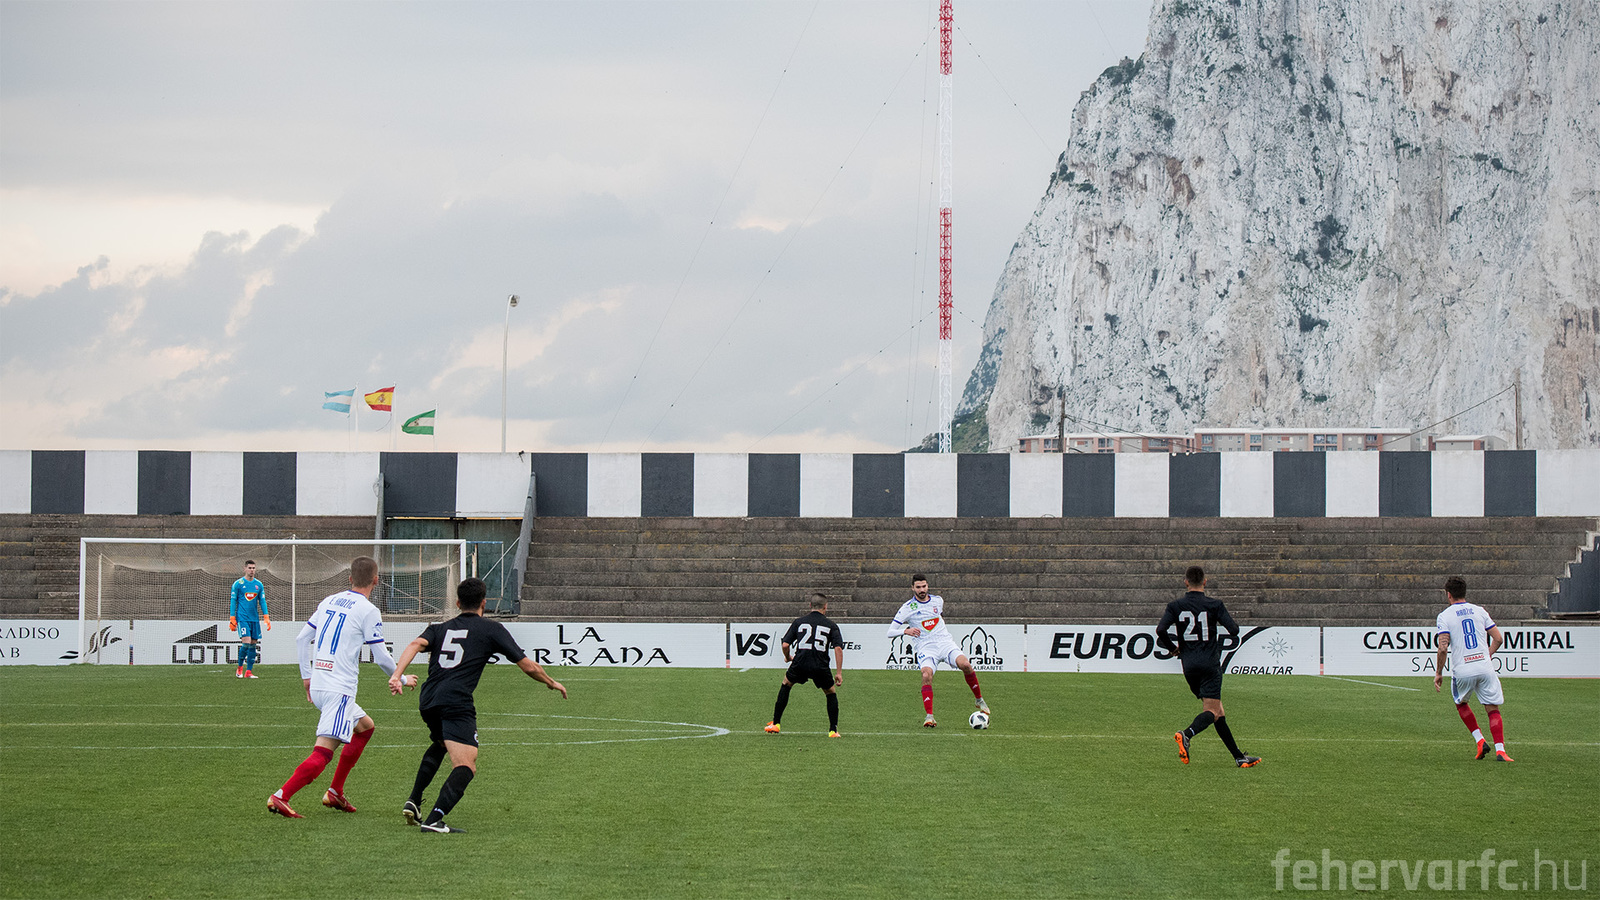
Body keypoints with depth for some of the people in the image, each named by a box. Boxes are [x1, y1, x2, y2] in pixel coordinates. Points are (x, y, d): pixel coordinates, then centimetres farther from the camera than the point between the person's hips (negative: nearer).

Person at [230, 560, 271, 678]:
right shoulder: (238, 584, -1)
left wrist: (266, 618, 4)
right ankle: (240, 668, 3)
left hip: (255, 619, 5)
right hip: (242, 618, -5)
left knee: (253, 644, 1)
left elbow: (262, 601, 14)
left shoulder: (259, 585, 11)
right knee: (246, 642, -16)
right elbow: (233, 601, 0)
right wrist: (232, 619, -5)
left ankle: (249, 671, 6)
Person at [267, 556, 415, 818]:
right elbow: (381, 657, -5)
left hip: (317, 686, 8)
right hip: (339, 689, -8)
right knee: (323, 752, -12)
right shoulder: (369, 611, -7)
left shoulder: (329, 602, 13)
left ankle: (336, 793, 21)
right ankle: (281, 796, -26)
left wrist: (307, 676, 24)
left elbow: (302, 638, 16)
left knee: (365, 727, 25)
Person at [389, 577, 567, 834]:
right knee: (465, 767, -12)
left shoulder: (439, 628, 23)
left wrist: (397, 675, -12)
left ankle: (413, 802, 27)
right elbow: (528, 666, 12)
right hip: (457, 704, -6)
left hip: (428, 703, 6)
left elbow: (416, 644, 1)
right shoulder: (492, 630, 12)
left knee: (440, 745, 36)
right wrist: (552, 683, 29)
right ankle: (434, 820, -33)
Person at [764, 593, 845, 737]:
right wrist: (839, 673, -2)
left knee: (786, 684, 28)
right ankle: (833, 730, 13)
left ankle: (775, 724, 25)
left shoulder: (799, 622, 11)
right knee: (831, 693, 22)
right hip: (820, 666, -1)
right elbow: (838, 648, -3)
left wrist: (788, 658, 27)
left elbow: (785, 645, 6)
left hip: (800, 663, 1)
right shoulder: (831, 625, 9)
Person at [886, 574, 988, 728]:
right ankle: (929, 716, -26)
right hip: (925, 648, -3)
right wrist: (906, 631, -20)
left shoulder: (938, 600, 11)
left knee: (965, 664, -23)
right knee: (926, 675, -31)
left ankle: (979, 699, -1)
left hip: (945, 643, 3)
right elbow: (891, 631, -4)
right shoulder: (907, 607, -2)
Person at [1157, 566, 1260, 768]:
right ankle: (1186, 734, -38)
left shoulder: (1175, 606, 3)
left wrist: (1173, 647, 9)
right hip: (1210, 664, -4)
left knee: (1217, 712, 11)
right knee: (1212, 711, -9)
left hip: (1189, 666, 4)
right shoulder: (1214, 605, -3)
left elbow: (1161, 631, -9)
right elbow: (1234, 630, -7)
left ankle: (1239, 757, 13)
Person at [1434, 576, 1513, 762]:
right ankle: (1500, 750, -10)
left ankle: (1479, 739, 13)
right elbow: (1498, 638, 8)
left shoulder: (1445, 616, -1)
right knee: (1493, 709, 5)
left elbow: (1443, 648, -10)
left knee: (1460, 702, 25)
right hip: (1485, 668, 2)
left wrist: (1438, 673, 0)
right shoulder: (1479, 611, 10)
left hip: (1462, 670, -2)